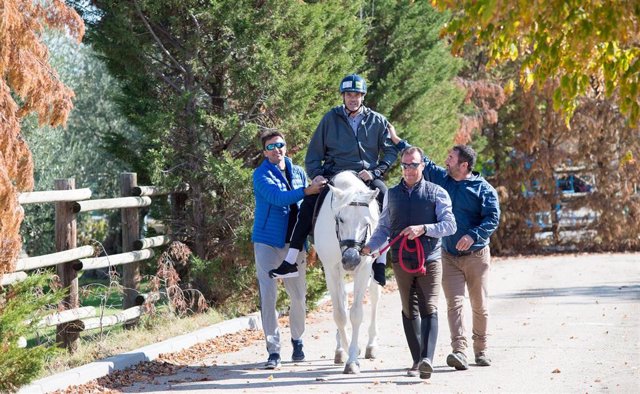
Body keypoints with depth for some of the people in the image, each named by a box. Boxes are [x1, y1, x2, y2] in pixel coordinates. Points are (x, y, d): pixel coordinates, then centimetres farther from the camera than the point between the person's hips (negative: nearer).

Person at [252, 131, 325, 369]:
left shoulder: (299, 173, 10)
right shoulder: (261, 175, -6)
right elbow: (277, 197, -23)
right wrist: (306, 191, -34)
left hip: (294, 243, 4)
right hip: (268, 242, -4)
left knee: (298, 296, 10)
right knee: (268, 295, -8)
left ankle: (297, 341, 32)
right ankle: (273, 350, -6)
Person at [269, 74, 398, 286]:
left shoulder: (377, 121, 7)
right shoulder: (331, 118, 8)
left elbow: (391, 151, 7)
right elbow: (314, 152, 12)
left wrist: (375, 172, -9)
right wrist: (316, 174, -6)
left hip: (366, 175, -1)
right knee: (309, 202, -22)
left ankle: (380, 262, -27)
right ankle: (290, 262, -20)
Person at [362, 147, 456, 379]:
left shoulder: (437, 193, 1)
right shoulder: (392, 195, 11)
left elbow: (450, 225, -5)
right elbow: (384, 228, 12)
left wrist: (423, 228, -19)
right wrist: (369, 247, -5)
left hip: (430, 261, -4)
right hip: (402, 262, 4)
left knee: (429, 309, -14)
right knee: (409, 311, 9)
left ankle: (427, 359, -26)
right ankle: (417, 361, 16)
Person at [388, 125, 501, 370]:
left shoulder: (483, 189, -7)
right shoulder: (441, 179, 6)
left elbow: (493, 218, -13)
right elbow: (422, 162, 16)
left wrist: (473, 235, -28)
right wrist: (397, 140, 16)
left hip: (477, 256, -3)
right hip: (449, 256, 3)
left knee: (480, 306, 6)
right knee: (454, 304, -10)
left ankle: (480, 350, 22)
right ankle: (459, 352, -19)